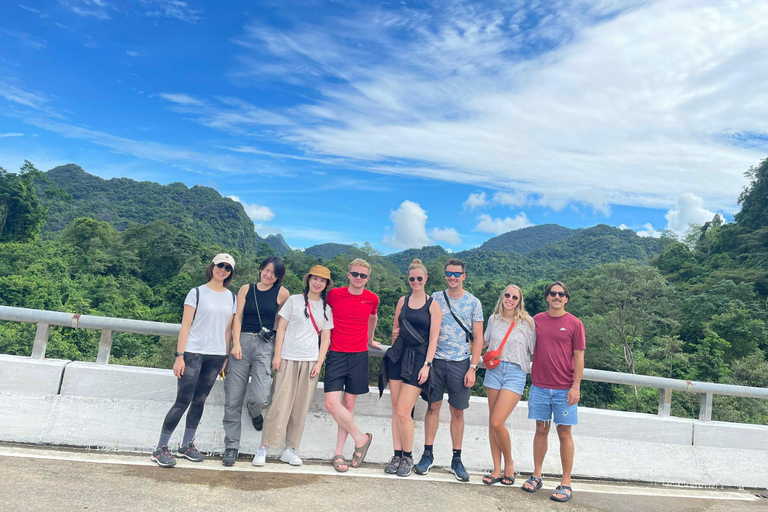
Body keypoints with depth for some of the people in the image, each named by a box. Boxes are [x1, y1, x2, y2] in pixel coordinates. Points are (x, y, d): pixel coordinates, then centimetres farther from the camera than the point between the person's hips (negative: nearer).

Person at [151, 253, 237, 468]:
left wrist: (226, 357, 9)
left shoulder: (231, 298, 11)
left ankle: (186, 445, 24)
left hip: (215, 355, 4)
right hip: (193, 353, -4)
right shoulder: (197, 293, -1)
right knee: (183, 401, -5)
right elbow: (185, 326, -4)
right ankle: (160, 448, 6)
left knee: (199, 401, 11)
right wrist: (179, 356, -10)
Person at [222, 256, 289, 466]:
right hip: (242, 342, 2)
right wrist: (236, 344, -5)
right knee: (233, 400, 2)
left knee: (260, 398, -15)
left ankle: (254, 412, 24)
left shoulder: (282, 293, 4)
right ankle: (231, 446, 17)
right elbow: (238, 317, 7)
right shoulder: (246, 289, 10)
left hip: (265, 346, -2)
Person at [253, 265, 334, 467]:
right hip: (288, 359, -2)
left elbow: (325, 338, 10)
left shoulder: (326, 309, 11)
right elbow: (281, 328, 3)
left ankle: (290, 449, 14)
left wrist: (319, 363, 1)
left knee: (301, 407, 4)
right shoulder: (294, 300, 4)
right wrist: (277, 355, -4)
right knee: (281, 403, -7)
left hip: (310, 361, 3)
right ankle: (264, 448, 2)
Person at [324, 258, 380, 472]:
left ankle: (338, 453, 16)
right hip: (336, 355, -1)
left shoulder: (372, 299, 2)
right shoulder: (334, 295, -3)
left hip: (359, 356, 1)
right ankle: (361, 438, 8)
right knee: (332, 403, -12)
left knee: (349, 405, 5)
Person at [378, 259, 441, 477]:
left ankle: (408, 457, 10)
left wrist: (427, 365, -11)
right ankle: (397, 455, 17)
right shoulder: (403, 301, 12)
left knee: (403, 412, -8)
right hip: (398, 357, 4)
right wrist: (395, 334, 4)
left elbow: (433, 338, -4)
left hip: (418, 359, -4)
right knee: (396, 410, 6)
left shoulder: (433, 304, 0)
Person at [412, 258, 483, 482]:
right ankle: (427, 454, 18)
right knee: (433, 406, 5)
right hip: (436, 360, 1)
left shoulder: (473, 302, 2)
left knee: (457, 412, 6)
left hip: (460, 363, -1)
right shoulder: (435, 298, 5)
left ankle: (457, 459, 17)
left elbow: (478, 338, 2)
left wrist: (472, 367, -5)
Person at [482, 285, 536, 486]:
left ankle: (509, 463, 12)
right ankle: (497, 469, 17)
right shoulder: (494, 319, 9)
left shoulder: (527, 322, -1)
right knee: (492, 422, 6)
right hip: (494, 370, 4)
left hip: (515, 373, -4)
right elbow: (484, 342, 25)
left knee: (497, 422, -13)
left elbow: (535, 351, 2)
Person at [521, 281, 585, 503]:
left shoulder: (574, 324, -2)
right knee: (541, 430, 11)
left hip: (564, 389, -2)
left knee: (564, 433, 4)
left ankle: (566, 482, 14)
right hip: (539, 386, 3)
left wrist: (576, 386, -8)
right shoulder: (537, 320, 6)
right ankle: (536, 476, 22)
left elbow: (579, 357, -2)